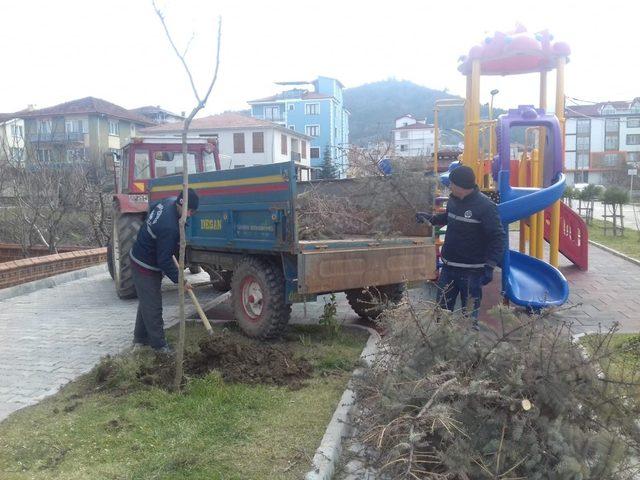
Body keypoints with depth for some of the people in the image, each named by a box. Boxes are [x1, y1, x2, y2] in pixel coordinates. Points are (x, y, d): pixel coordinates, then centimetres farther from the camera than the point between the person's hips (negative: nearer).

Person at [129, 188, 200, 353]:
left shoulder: (169, 202, -8)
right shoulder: (169, 228, -35)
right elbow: (164, 261, -28)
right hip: (146, 267, -10)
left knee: (146, 302, 20)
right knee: (153, 306, 0)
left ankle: (140, 338, 33)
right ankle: (159, 345, 11)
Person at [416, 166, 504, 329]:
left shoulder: (485, 206, -17)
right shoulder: (453, 200, 4)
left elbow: (497, 238, -17)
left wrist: (490, 266, -22)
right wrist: (430, 218, 16)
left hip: (472, 271, -7)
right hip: (448, 267, 7)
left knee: (470, 314, 3)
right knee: (442, 309, 16)